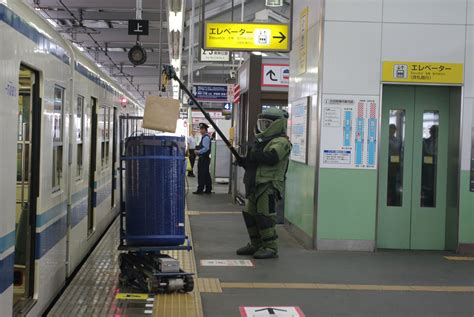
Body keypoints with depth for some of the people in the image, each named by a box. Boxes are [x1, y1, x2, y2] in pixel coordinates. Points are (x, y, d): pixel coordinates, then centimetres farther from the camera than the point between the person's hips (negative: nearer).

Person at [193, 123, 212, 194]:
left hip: (204, 158, -10)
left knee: (201, 174, -8)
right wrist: (198, 151, 13)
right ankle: (208, 190, 16)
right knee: (206, 174, 12)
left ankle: (200, 190, -6)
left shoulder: (206, 137, -14)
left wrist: (198, 151, -19)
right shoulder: (204, 137, 18)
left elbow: (206, 148, -22)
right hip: (204, 158, 10)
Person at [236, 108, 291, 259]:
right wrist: (245, 161, 5)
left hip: (268, 186, -10)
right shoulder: (263, 140, 21)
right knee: (249, 214, 12)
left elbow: (271, 158, -27)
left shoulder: (281, 142, -9)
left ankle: (271, 248, -1)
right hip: (256, 185, 10)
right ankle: (256, 245, 23)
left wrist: (253, 153, -18)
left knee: (264, 216, -9)